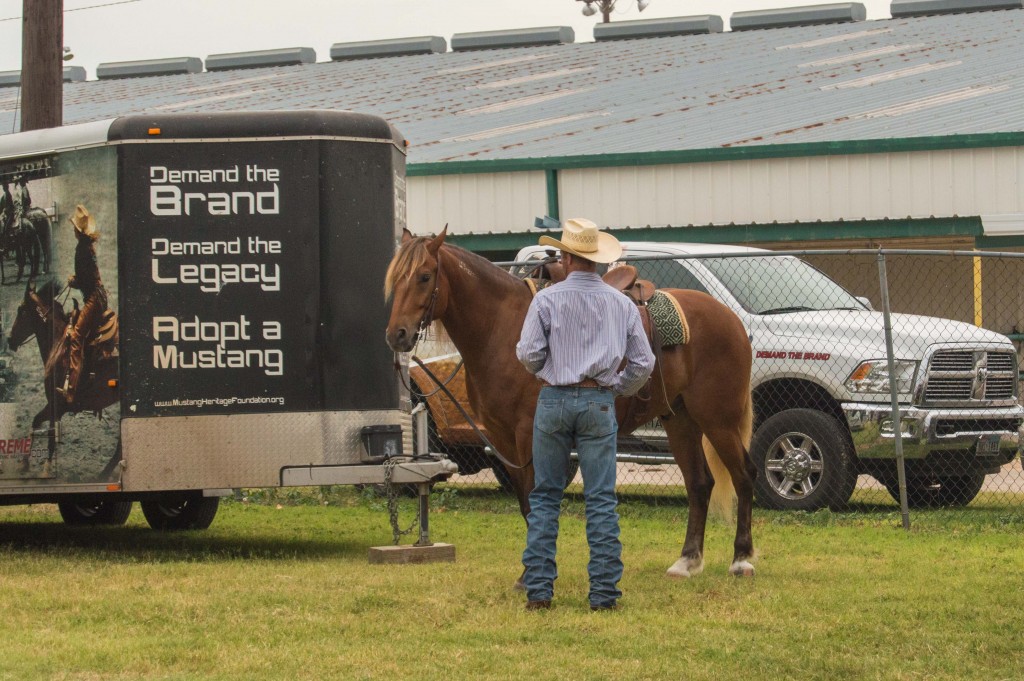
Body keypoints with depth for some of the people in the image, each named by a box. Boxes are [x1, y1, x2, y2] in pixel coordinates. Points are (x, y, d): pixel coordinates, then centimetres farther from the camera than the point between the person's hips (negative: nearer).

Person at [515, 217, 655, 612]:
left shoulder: (547, 299, -5)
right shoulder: (621, 304, 4)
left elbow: (528, 354, -8)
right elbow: (643, 363, 5)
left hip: (554, 400, -1)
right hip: (599, 403, 1)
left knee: (544, 497, 8)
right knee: (601, 501, 3)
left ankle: (538, 590, 6)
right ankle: (604, 591, 1)